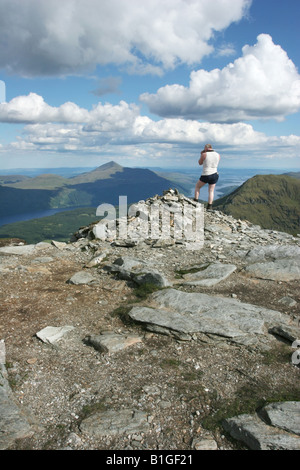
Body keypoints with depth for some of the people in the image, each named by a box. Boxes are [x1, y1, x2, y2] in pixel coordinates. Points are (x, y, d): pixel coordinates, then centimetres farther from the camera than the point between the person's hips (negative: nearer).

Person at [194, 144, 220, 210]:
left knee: (197, 186, 19)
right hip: (214, 175, 4)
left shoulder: (204, 155, -11)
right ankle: (210, 206, 5)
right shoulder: (218, 155, 3)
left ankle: (195, 201, 13)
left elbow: (200, 163, 5)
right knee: (211, 191, 13)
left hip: (205, 175, -4)